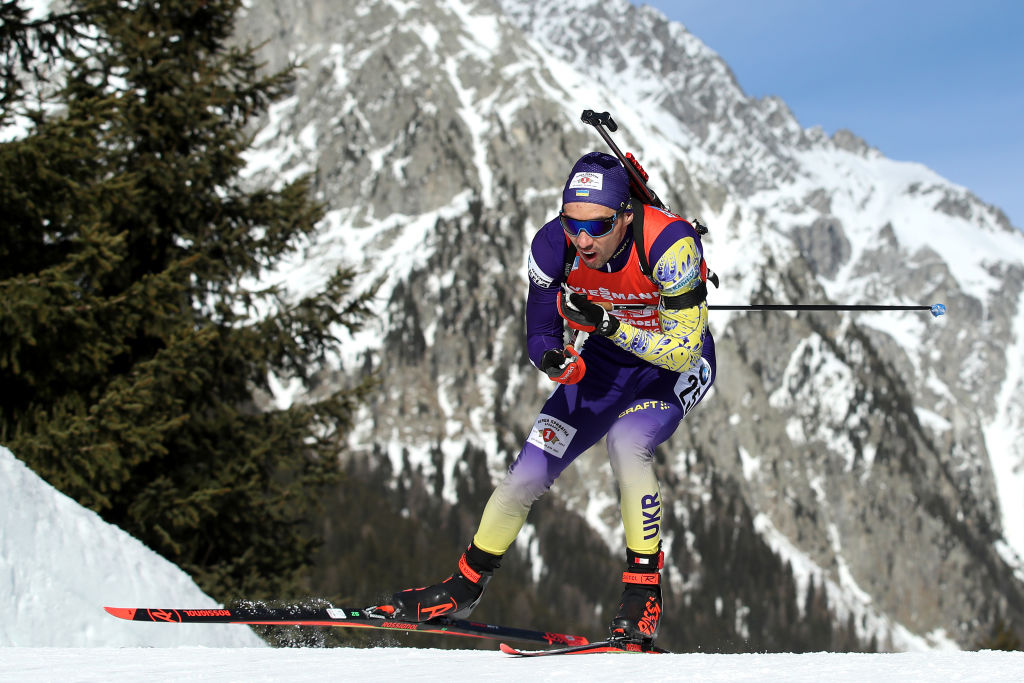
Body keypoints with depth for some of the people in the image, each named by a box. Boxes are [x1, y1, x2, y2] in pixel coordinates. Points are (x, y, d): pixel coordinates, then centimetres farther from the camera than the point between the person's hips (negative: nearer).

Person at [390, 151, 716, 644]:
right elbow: (540, 335, -12)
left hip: (677, 363, -4)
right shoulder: (553, 244, -22)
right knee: (528, 474, -2)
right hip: (608, 358, 4)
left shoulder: (670, 244, -35)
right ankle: (465, 586, 20)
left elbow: (684, 348, -31)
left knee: (627, 442, -32)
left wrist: (608, 324, -42)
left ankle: (643, 601, -19)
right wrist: (556, 362, -35)